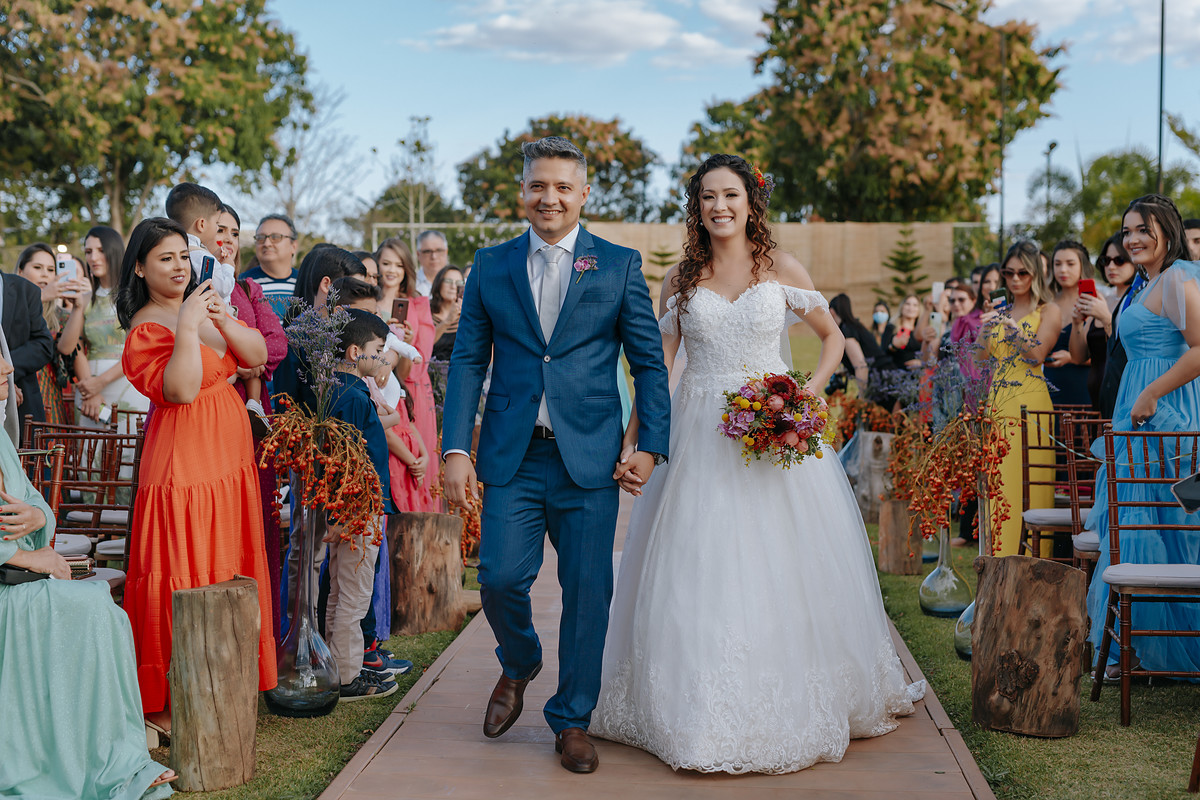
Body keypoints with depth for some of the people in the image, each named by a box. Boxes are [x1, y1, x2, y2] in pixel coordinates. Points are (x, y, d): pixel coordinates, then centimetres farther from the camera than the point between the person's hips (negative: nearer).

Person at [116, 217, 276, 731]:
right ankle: (164, 703, 4)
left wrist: (223, 320, -11)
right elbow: (181, 390, -22)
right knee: (181, 577, -5)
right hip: (183, 464, -8)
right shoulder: (145, 329, -9)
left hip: (230, 458, 8)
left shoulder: (203, 305, 13)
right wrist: (187, 327, -22)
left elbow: (257, 356, 4)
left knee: (228, 568, 11)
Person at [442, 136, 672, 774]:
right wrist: (456, 448, -3)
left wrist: (651, 446, -4)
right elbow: (467, 361, 6)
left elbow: (649, 363, 4)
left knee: (587, 592, 2)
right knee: (500, 579, -6)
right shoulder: (490, 266, 9)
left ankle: (572, 722, 20)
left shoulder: (619, 265, 5)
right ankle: (519, 666, 28)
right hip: (512, 456, 1)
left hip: (589, 457, -1)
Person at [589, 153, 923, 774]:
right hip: (699, 437, 1)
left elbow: (833, 336, 11)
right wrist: (630, 440, -2)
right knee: (698, 571, 1)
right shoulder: (680, 280, 6)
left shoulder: (782, 270, 2)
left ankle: (793, 709, 20)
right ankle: (705, 715, 14)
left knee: (783, 566, 2)